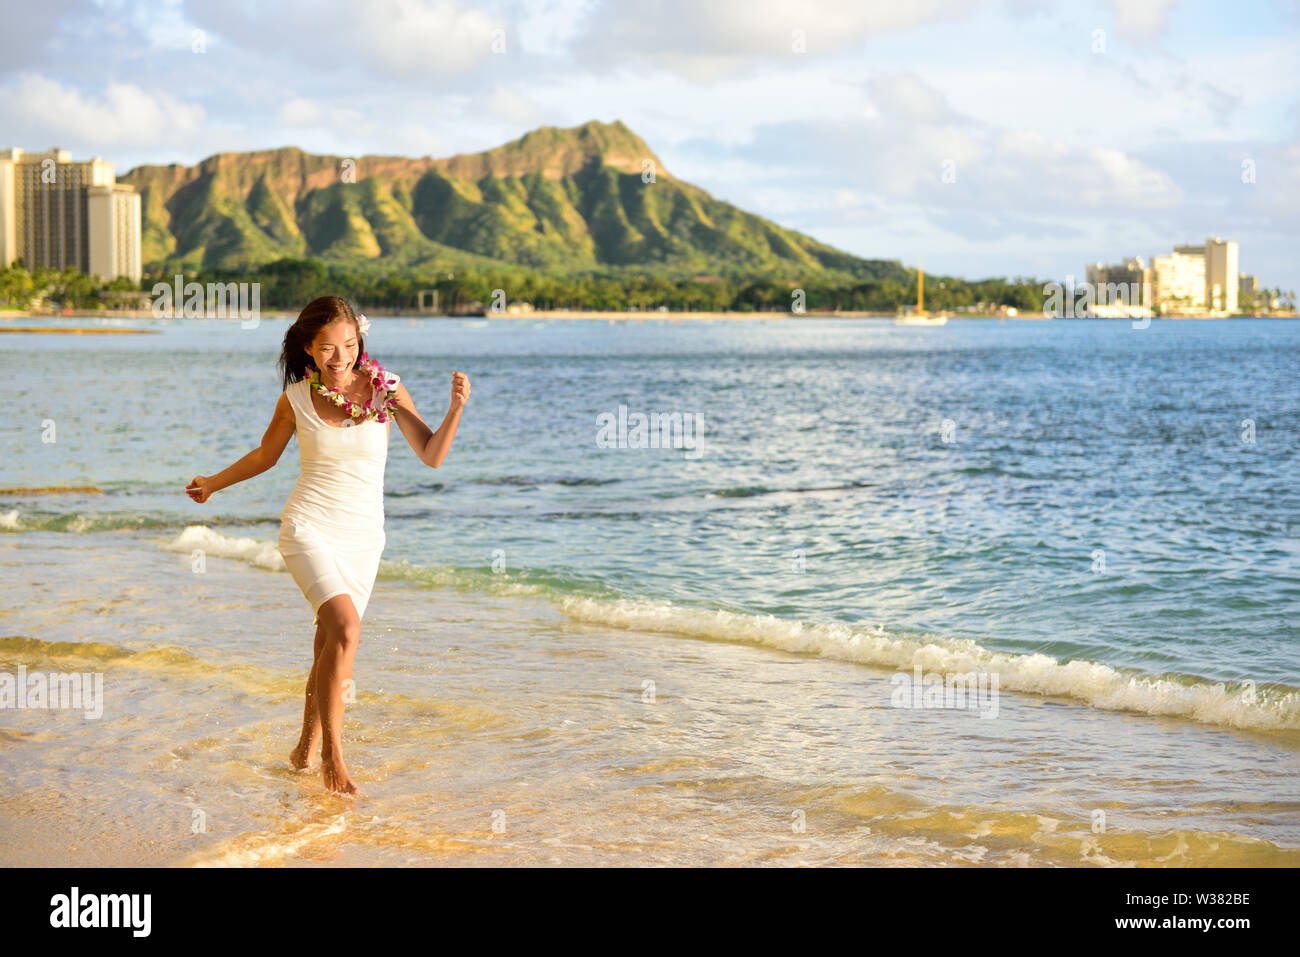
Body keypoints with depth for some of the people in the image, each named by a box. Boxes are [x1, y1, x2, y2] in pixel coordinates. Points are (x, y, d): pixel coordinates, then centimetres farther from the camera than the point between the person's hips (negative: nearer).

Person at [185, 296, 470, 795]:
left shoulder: (386, 388, -1)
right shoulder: (297, 397, -1)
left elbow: (431, 455, -2)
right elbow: (265, 455, 17)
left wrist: (456, 409, -18)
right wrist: (214, 483, 28)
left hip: (363, 536, 2)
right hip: (308, 526, -2)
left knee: (331, 644, 4)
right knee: (345, 628, -23)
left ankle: (305, 748, 26)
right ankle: (332, 756, -17)